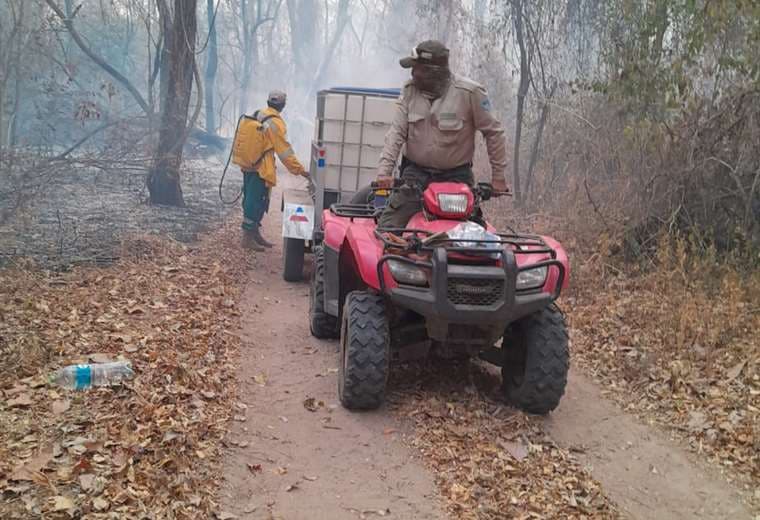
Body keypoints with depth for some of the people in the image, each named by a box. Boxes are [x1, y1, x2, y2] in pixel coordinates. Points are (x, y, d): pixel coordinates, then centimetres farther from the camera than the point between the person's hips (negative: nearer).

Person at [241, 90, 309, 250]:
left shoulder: (258, 115, 10)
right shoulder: (275, 123, -16)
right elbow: (285, 151, -16)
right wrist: (300, 170, -12)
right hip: (261, 170, -9)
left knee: (251, 201, 16)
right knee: (256, 202, -2)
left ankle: (254, 233, 27)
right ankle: (248, 237, 3)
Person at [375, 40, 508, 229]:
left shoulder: (469, 92, -9)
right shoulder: (410, 91, 1)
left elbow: (493, 132, -2)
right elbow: (397, 132, -2)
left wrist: (498, 176, -1)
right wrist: (385, 170, -15)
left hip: (456, 177, -2)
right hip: (415, 172, 2)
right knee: (388, 225, -11)